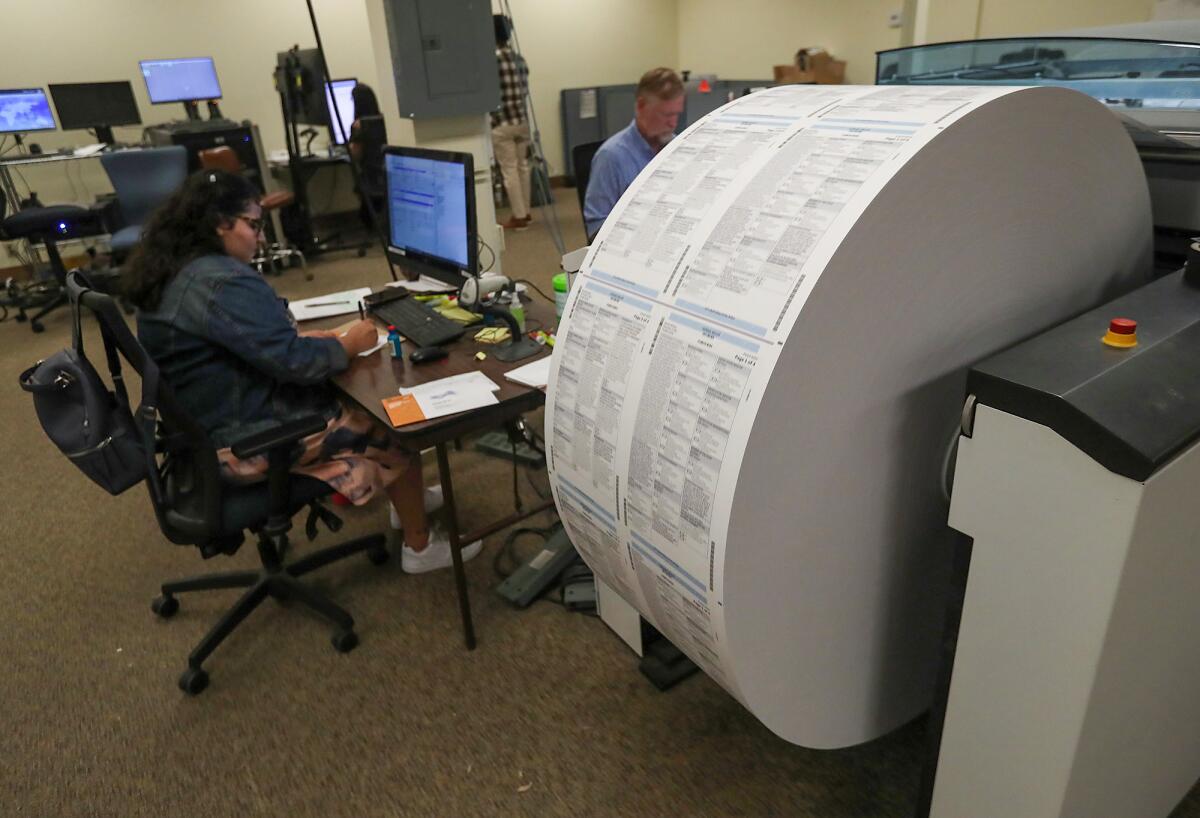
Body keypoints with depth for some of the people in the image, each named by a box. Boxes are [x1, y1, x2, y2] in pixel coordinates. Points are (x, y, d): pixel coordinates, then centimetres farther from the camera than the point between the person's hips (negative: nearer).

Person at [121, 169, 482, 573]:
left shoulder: (171, 274, 8)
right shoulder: (224, 282, -26)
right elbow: (293, 361, -27)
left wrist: (313, 338, 5)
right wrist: (346, 346, -9)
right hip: (248, 442, -10)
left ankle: (406, 499, 35)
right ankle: (420, 547, 16)